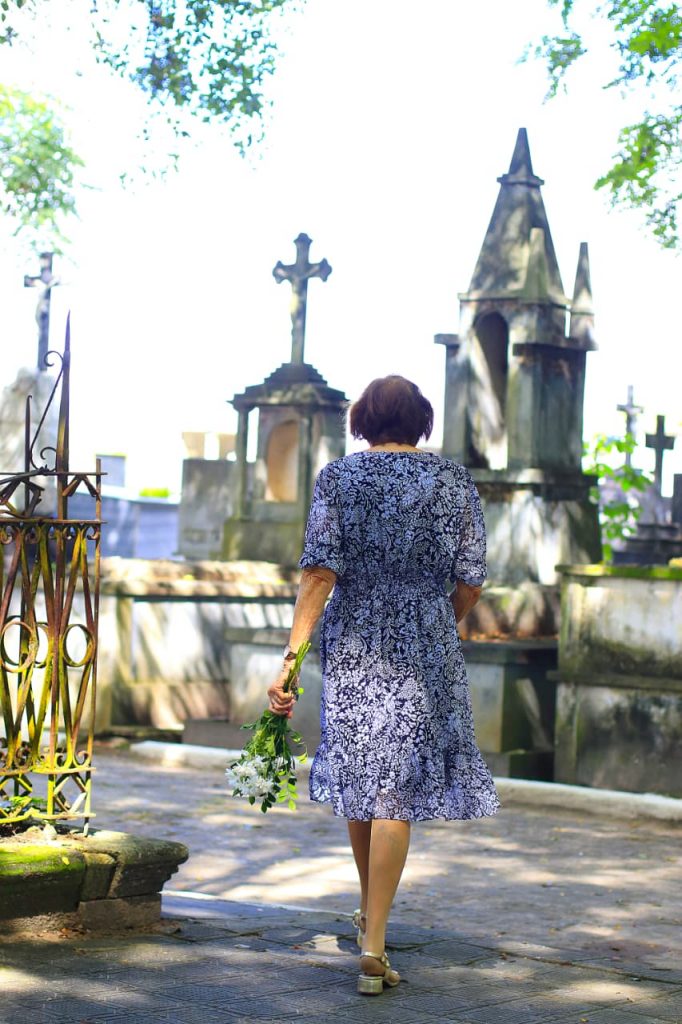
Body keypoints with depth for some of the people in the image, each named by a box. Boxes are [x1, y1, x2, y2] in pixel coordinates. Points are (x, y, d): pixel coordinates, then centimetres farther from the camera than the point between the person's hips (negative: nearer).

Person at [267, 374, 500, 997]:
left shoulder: (337, 478, 0)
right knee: (396, 787, -2)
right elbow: (470, 583, -2)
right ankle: (373, 947, -7)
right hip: (424, 648, -2)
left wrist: (291, 657, -11)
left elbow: (319, 574, -10)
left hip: (351, 643, 2)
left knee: (357, 772, 18)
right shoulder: (454, 481, 0)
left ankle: (369, 912, 37)